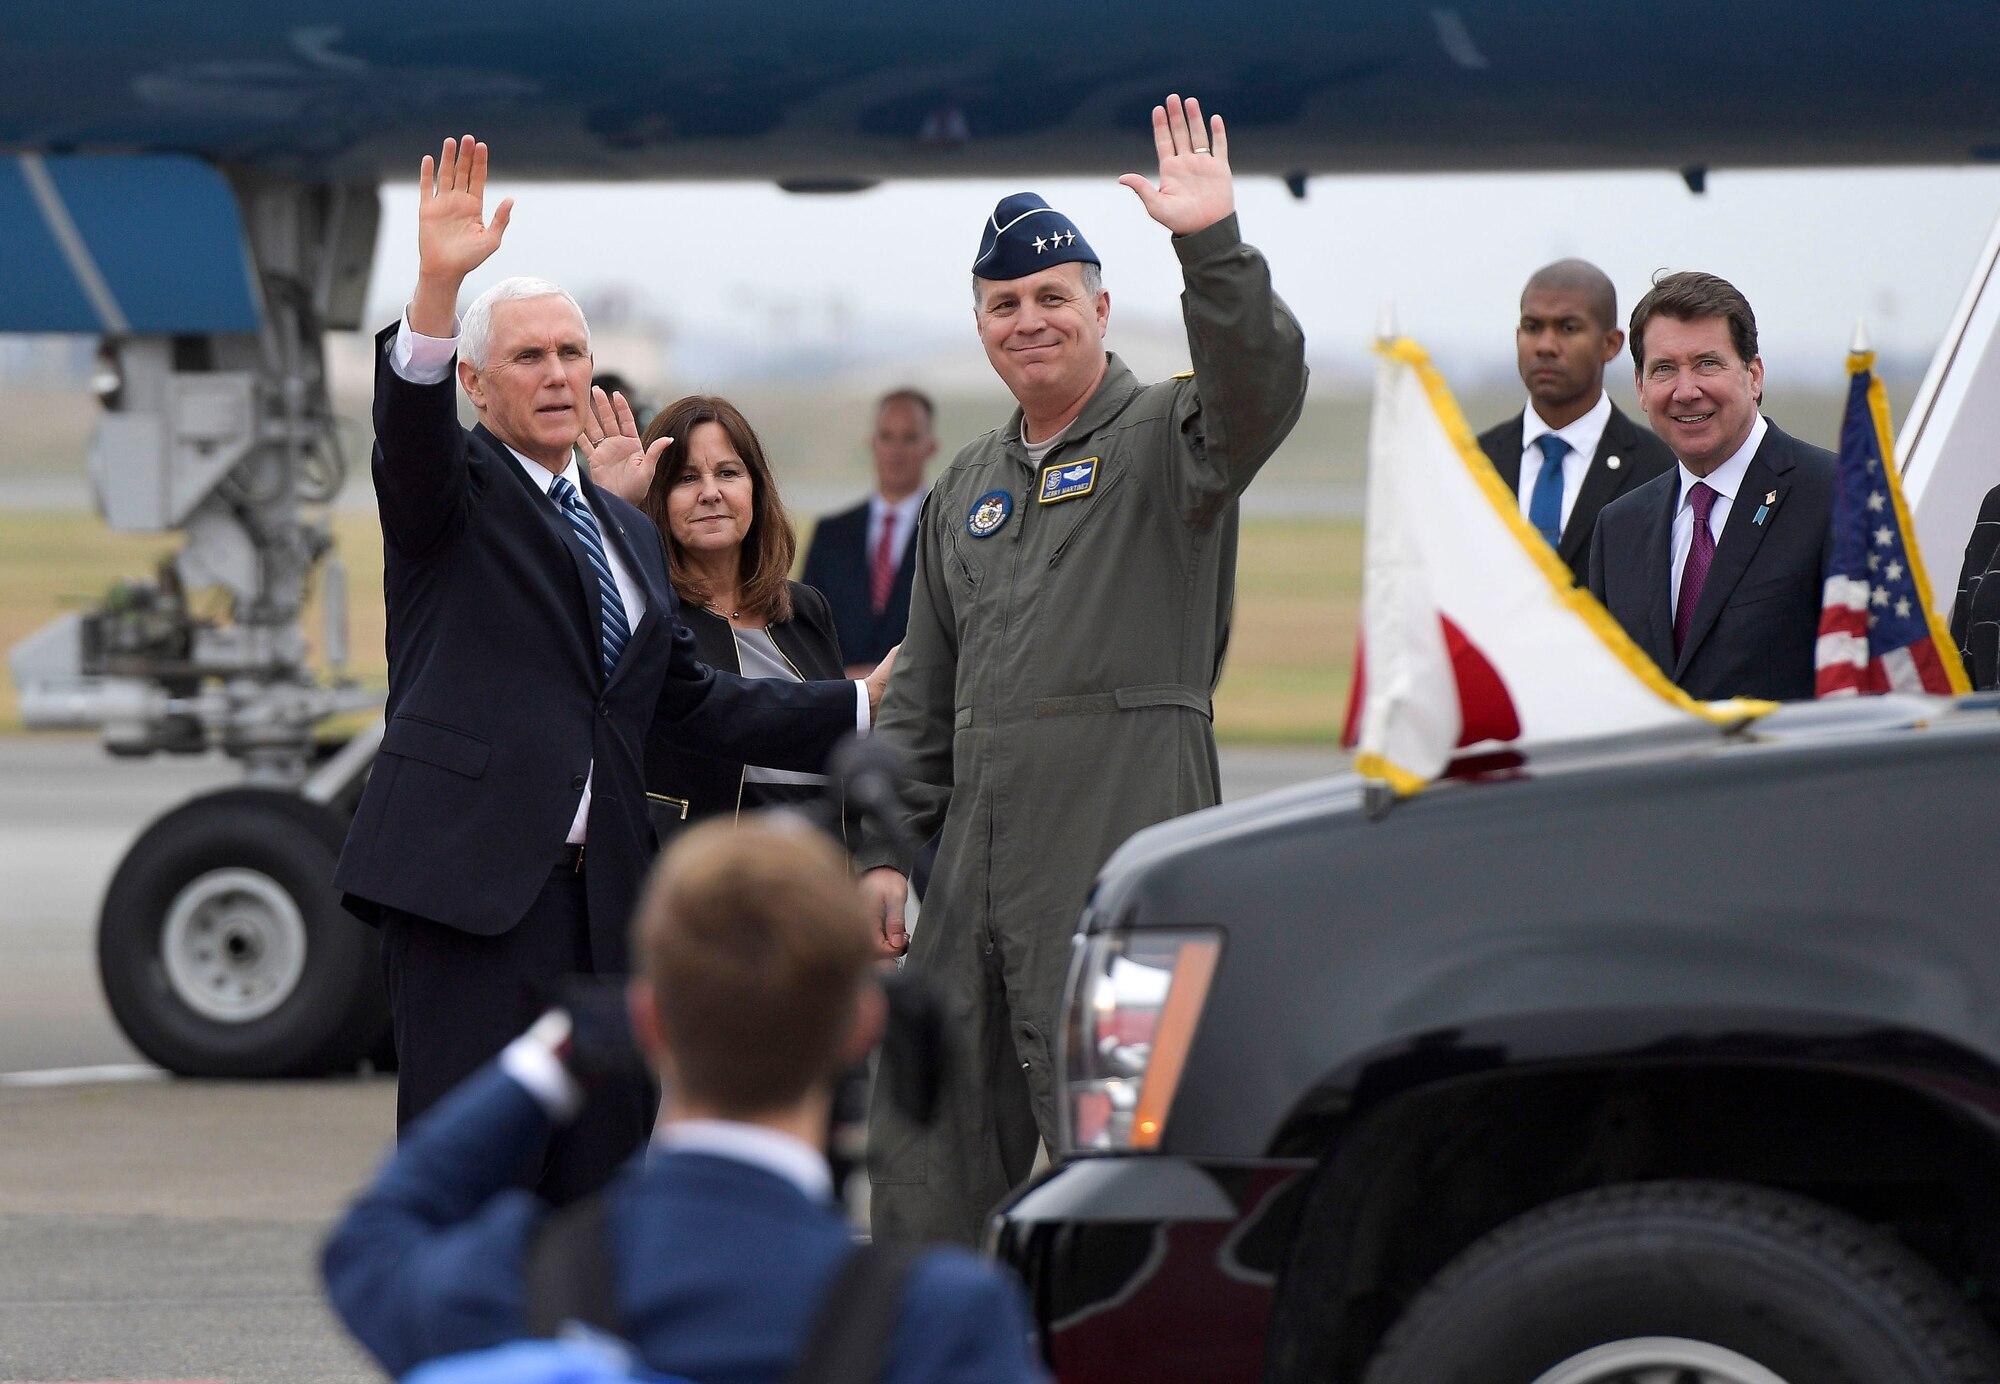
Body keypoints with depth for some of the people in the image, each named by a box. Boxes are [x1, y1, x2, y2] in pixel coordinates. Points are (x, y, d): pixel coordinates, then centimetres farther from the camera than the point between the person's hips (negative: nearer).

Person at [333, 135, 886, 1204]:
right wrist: (438, 289, -36)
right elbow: (408, 427, -19)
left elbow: (696, 704, 25)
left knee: (597, 1176, 7)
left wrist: (868, 708, 20)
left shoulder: (627, 531, 24)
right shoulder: (453, 488, 4)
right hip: (472, 875, -7)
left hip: (600, 892, 7)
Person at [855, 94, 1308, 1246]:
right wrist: (887, 850, 15)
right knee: (925, 1125, 9)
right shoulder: (967, 489, 21)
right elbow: (923, 695, 23)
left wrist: (1213, 246, -36)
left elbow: (1261, 387, -23)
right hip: (982, 843, 7)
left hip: (1122, 840, -7)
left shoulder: (1165, 438, 1)